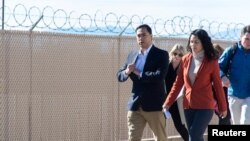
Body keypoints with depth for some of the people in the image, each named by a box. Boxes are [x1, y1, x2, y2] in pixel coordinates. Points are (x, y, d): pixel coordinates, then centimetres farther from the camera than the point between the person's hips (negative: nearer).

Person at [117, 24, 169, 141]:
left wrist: (138, 73, -12)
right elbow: (119, 76, 13)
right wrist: (127, 72, -10)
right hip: (135, 105, 5)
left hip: (154, 105, -4)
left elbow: (160, 76, -19)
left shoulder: (161, 54, -5)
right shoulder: (132, 55, 13)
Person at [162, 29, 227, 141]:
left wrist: (223, 107, 5)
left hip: (205, 106, -5)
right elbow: (178, 83, 8)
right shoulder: (185, 59, 4)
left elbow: (218, 85, 0)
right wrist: (168, 103, 1)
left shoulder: (212, 61, -6)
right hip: (188, 105, 5)